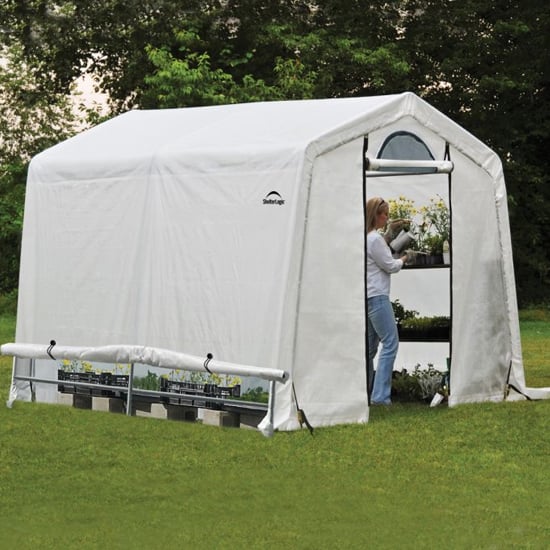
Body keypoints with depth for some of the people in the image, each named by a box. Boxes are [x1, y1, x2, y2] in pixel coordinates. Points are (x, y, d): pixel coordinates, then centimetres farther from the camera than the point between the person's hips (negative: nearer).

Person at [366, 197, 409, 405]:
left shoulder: (366, 237, 14)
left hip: (367, 296, 10)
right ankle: (380, 395, -15)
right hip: (376, 296, -10)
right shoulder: (374, 239, -15)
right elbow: (390, 266, -10)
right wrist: (404, 259, 10)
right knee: (390, 343, -10)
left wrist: (390, 231, 24)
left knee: (370, 346, 13)